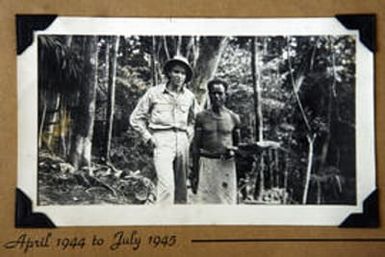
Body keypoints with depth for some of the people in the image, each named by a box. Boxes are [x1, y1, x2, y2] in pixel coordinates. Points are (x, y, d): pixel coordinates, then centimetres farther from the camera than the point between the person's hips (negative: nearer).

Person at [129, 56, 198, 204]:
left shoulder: (189, 97, 10)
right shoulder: (154, 93, 0)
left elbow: (194, 120, 27)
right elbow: (136, 118, 6)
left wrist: (189, 136, 13)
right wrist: (148, 138, -1)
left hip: (182, 142, 5)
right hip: (162, 142, -4)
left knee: (181, 186, 7)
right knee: (166, 185, -18)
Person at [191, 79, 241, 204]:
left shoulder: (233, 118, 6)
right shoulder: (202, 117, 4)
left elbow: (238, 144, 15)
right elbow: (196, 146, 5)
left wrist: (232, 150, -9)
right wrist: (194, 174, 1)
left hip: (226, 165, 1)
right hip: (206, 164, 0)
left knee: (226, 202, -1)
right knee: (205, 202, -5)